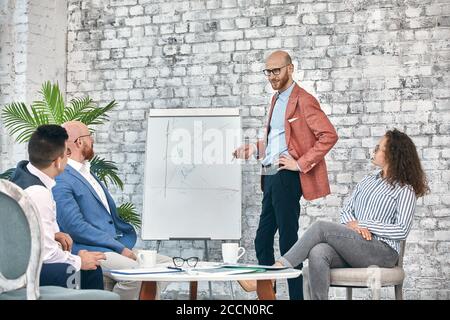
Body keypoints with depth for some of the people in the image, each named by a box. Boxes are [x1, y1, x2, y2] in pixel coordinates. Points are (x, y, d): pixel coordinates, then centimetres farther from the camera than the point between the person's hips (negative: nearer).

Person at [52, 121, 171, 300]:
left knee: (166, 264, -3)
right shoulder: (61, 180, -8)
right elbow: (75, 227, -17)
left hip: (115, 247, 9)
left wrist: (124, 247, 6)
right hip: (89, 251, -9)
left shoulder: (88, 174, 23)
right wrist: (119, 248, -16)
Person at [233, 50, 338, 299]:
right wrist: (254, 149, 12)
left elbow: (329, 135, -17)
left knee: (288, 240, -5)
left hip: (286, 177, -9)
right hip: (270, 176, 9)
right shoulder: (276, 99, 20)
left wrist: (301, 163, -17)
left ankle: (296, 295, 2)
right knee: (262, 239, 11)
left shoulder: (303, 101, -9)